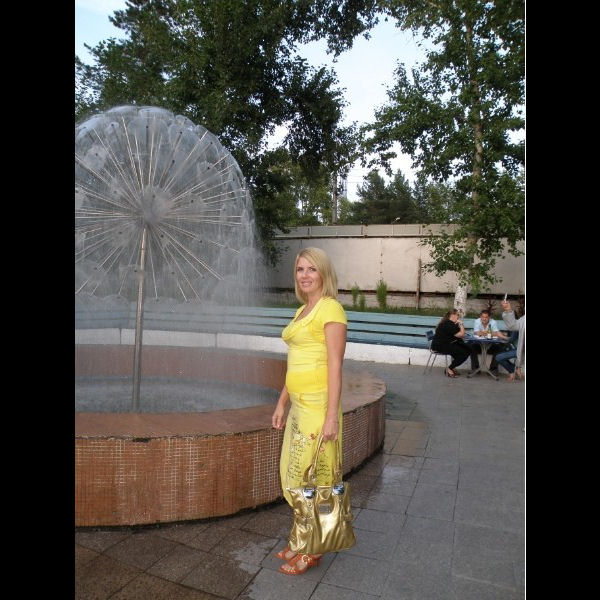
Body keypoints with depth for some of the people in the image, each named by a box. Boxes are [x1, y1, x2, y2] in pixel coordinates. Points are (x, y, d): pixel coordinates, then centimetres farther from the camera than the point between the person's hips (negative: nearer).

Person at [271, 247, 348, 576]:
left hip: (317, 405, -9)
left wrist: (332, 416, -18)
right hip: (298, 404, 9)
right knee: (294, 473, 16)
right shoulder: (301, 311, 14)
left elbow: (335, 366, -15)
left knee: (311, 476, 3)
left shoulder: (330, 309, -11)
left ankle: (312, 551, 23)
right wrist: (282, 403, 18)